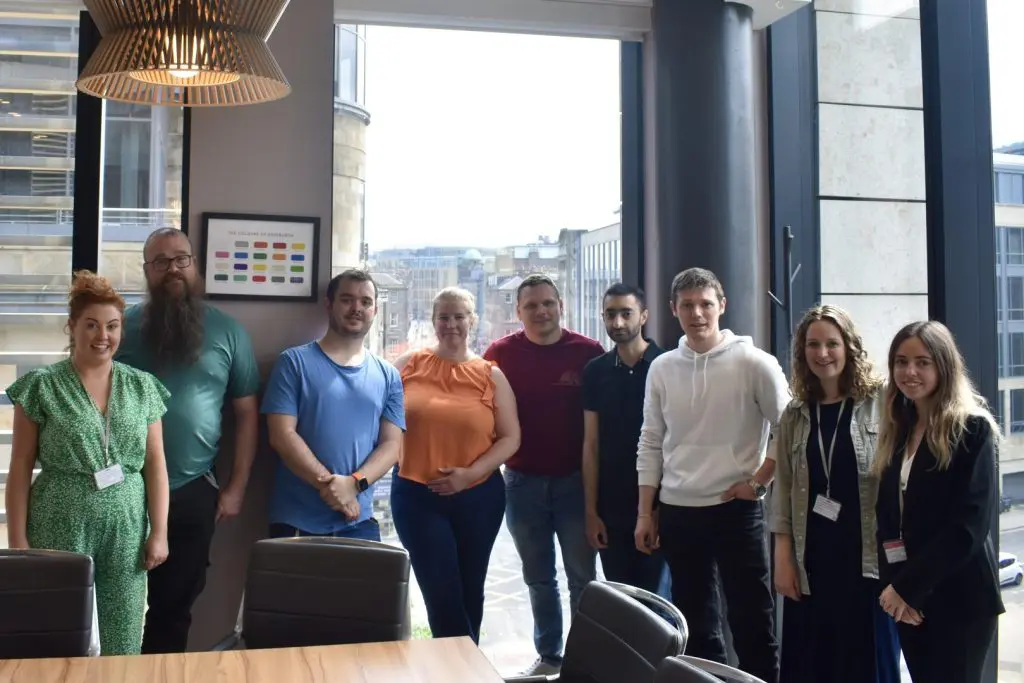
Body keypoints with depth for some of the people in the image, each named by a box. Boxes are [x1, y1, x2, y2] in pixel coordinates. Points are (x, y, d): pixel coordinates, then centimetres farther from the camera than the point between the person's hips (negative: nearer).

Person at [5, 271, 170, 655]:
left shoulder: (143, 387, 5)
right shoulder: (42, 387, -2)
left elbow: (155, 464, 5)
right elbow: (21, 467, -1)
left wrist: (159, 531, -1)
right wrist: (18, 538, -5)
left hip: (127, 528, 2)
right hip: (60, 527, -2)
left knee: (124, 643, 6)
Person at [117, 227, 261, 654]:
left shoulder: (227, 331, 2)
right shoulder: (123, 326, 1)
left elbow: (246, 412, 5)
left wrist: (236, 487, 1)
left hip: (193, 492, 1)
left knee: (175, 604, 12)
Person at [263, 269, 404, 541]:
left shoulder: (388, 376, 8)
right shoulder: (294, 362, -1)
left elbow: (391, 443, 3)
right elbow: (282, 435, -8)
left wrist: (354, 483, -14)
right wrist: (329, 484, -15)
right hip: (297, 522, -2)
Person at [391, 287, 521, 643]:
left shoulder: (491, 376, 1)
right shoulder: (410, 365, 1)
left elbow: (511, 438, -1)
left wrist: (470, 473, -14)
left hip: (479, 496, 2)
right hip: (416, 496, -1)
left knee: (470, 590, 15)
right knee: (442, 593, -4)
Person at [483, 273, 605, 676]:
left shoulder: (588, 352, -5)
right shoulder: (501, 353, -2)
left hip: (575, 479, -1)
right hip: (523, 481, 2)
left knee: (582, 575, 8)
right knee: (539, 577, 14)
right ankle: (548, 655, 27)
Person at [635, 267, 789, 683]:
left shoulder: (752, 362, -7)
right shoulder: (661, 368, 5)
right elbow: (651, 444, 9)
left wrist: (757, 482, -8)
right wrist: (645, 513, 7)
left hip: (736, 510, -4)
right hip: (677, 513, 4)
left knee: (750, 621, 4)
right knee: (695, 624, 15)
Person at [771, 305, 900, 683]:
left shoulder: (880, 403, -3)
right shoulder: (795, 416, 7)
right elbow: (783, 490, 6)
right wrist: (783, 558, 1)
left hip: (869, 556, -3)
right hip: (811, 560, 3)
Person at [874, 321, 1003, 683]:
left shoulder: (972, 428, -8)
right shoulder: (897, 428, 9)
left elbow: (970, 524, -16)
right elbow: (886, 513, 7)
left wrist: (908, 586, -15)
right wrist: (892, 582, -7)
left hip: (958, 596, -5)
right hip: (908, 595, 5)